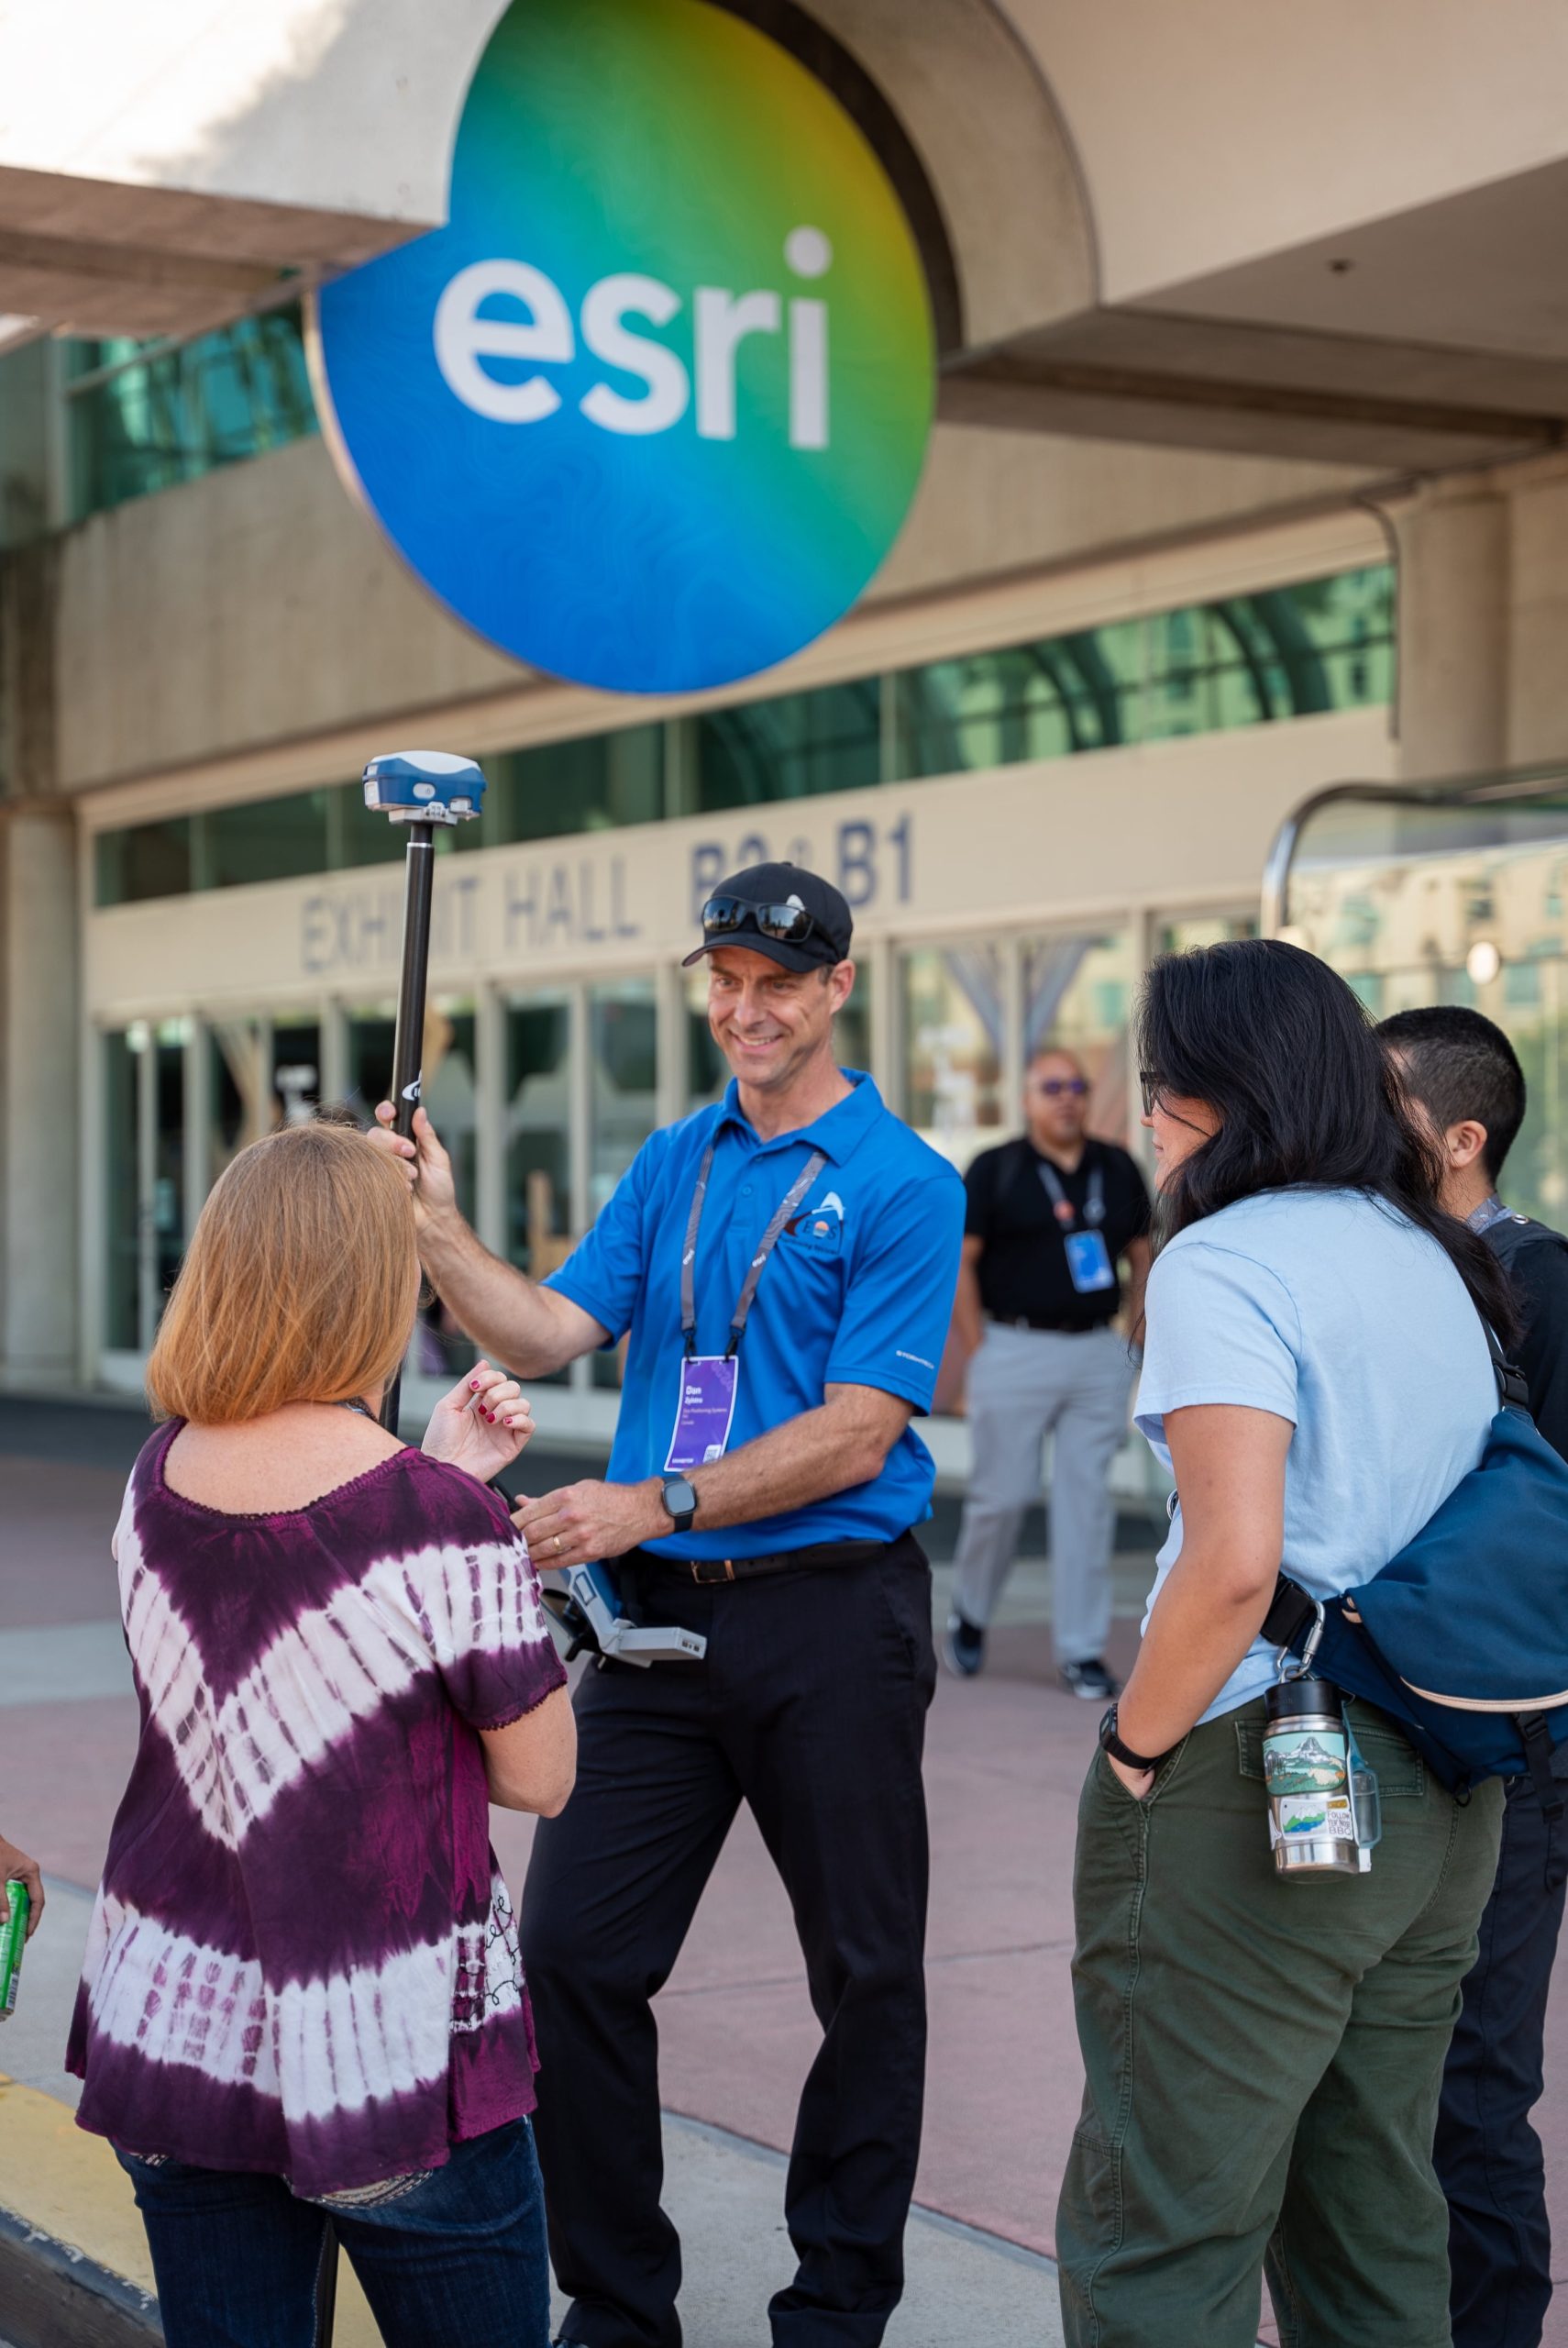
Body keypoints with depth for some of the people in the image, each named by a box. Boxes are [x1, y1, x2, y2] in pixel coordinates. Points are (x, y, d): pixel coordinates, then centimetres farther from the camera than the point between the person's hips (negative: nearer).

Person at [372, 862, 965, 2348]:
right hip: (658, 1613, 5)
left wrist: (654, 1505, -23)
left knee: (865, 1973, 8)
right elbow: (548, 1337, 3)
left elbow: (855, 1439, -15)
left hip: (830, 1618, -4)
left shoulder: (900, 1184, -7)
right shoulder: (673, 1163, 11)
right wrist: (436, 1232, -14)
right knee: (574, 1954, 2)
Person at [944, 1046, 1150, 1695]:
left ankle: (1082, 1649, 7)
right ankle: (970, 1614, 24)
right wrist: (980, 1351, -8)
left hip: (1099, 1356, 3)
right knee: (1002, 1494, -1)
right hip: (1015, 1347, -3)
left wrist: (1135, 1339, 7)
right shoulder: (995, 1171, -2)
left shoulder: (1118, 1170, 10)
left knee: (1086, 1501, 2)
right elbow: (957, 1262, -3)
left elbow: (1142, 1257, 17)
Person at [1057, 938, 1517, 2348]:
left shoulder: (1227, 1259, -13)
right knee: (1374, 2225, 17)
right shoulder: (1432, 1258, 12)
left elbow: (1235, 1561, -23)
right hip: (1440, 1797, 8)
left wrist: (1135, 1749, -11)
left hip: (1257, 1789, -8)